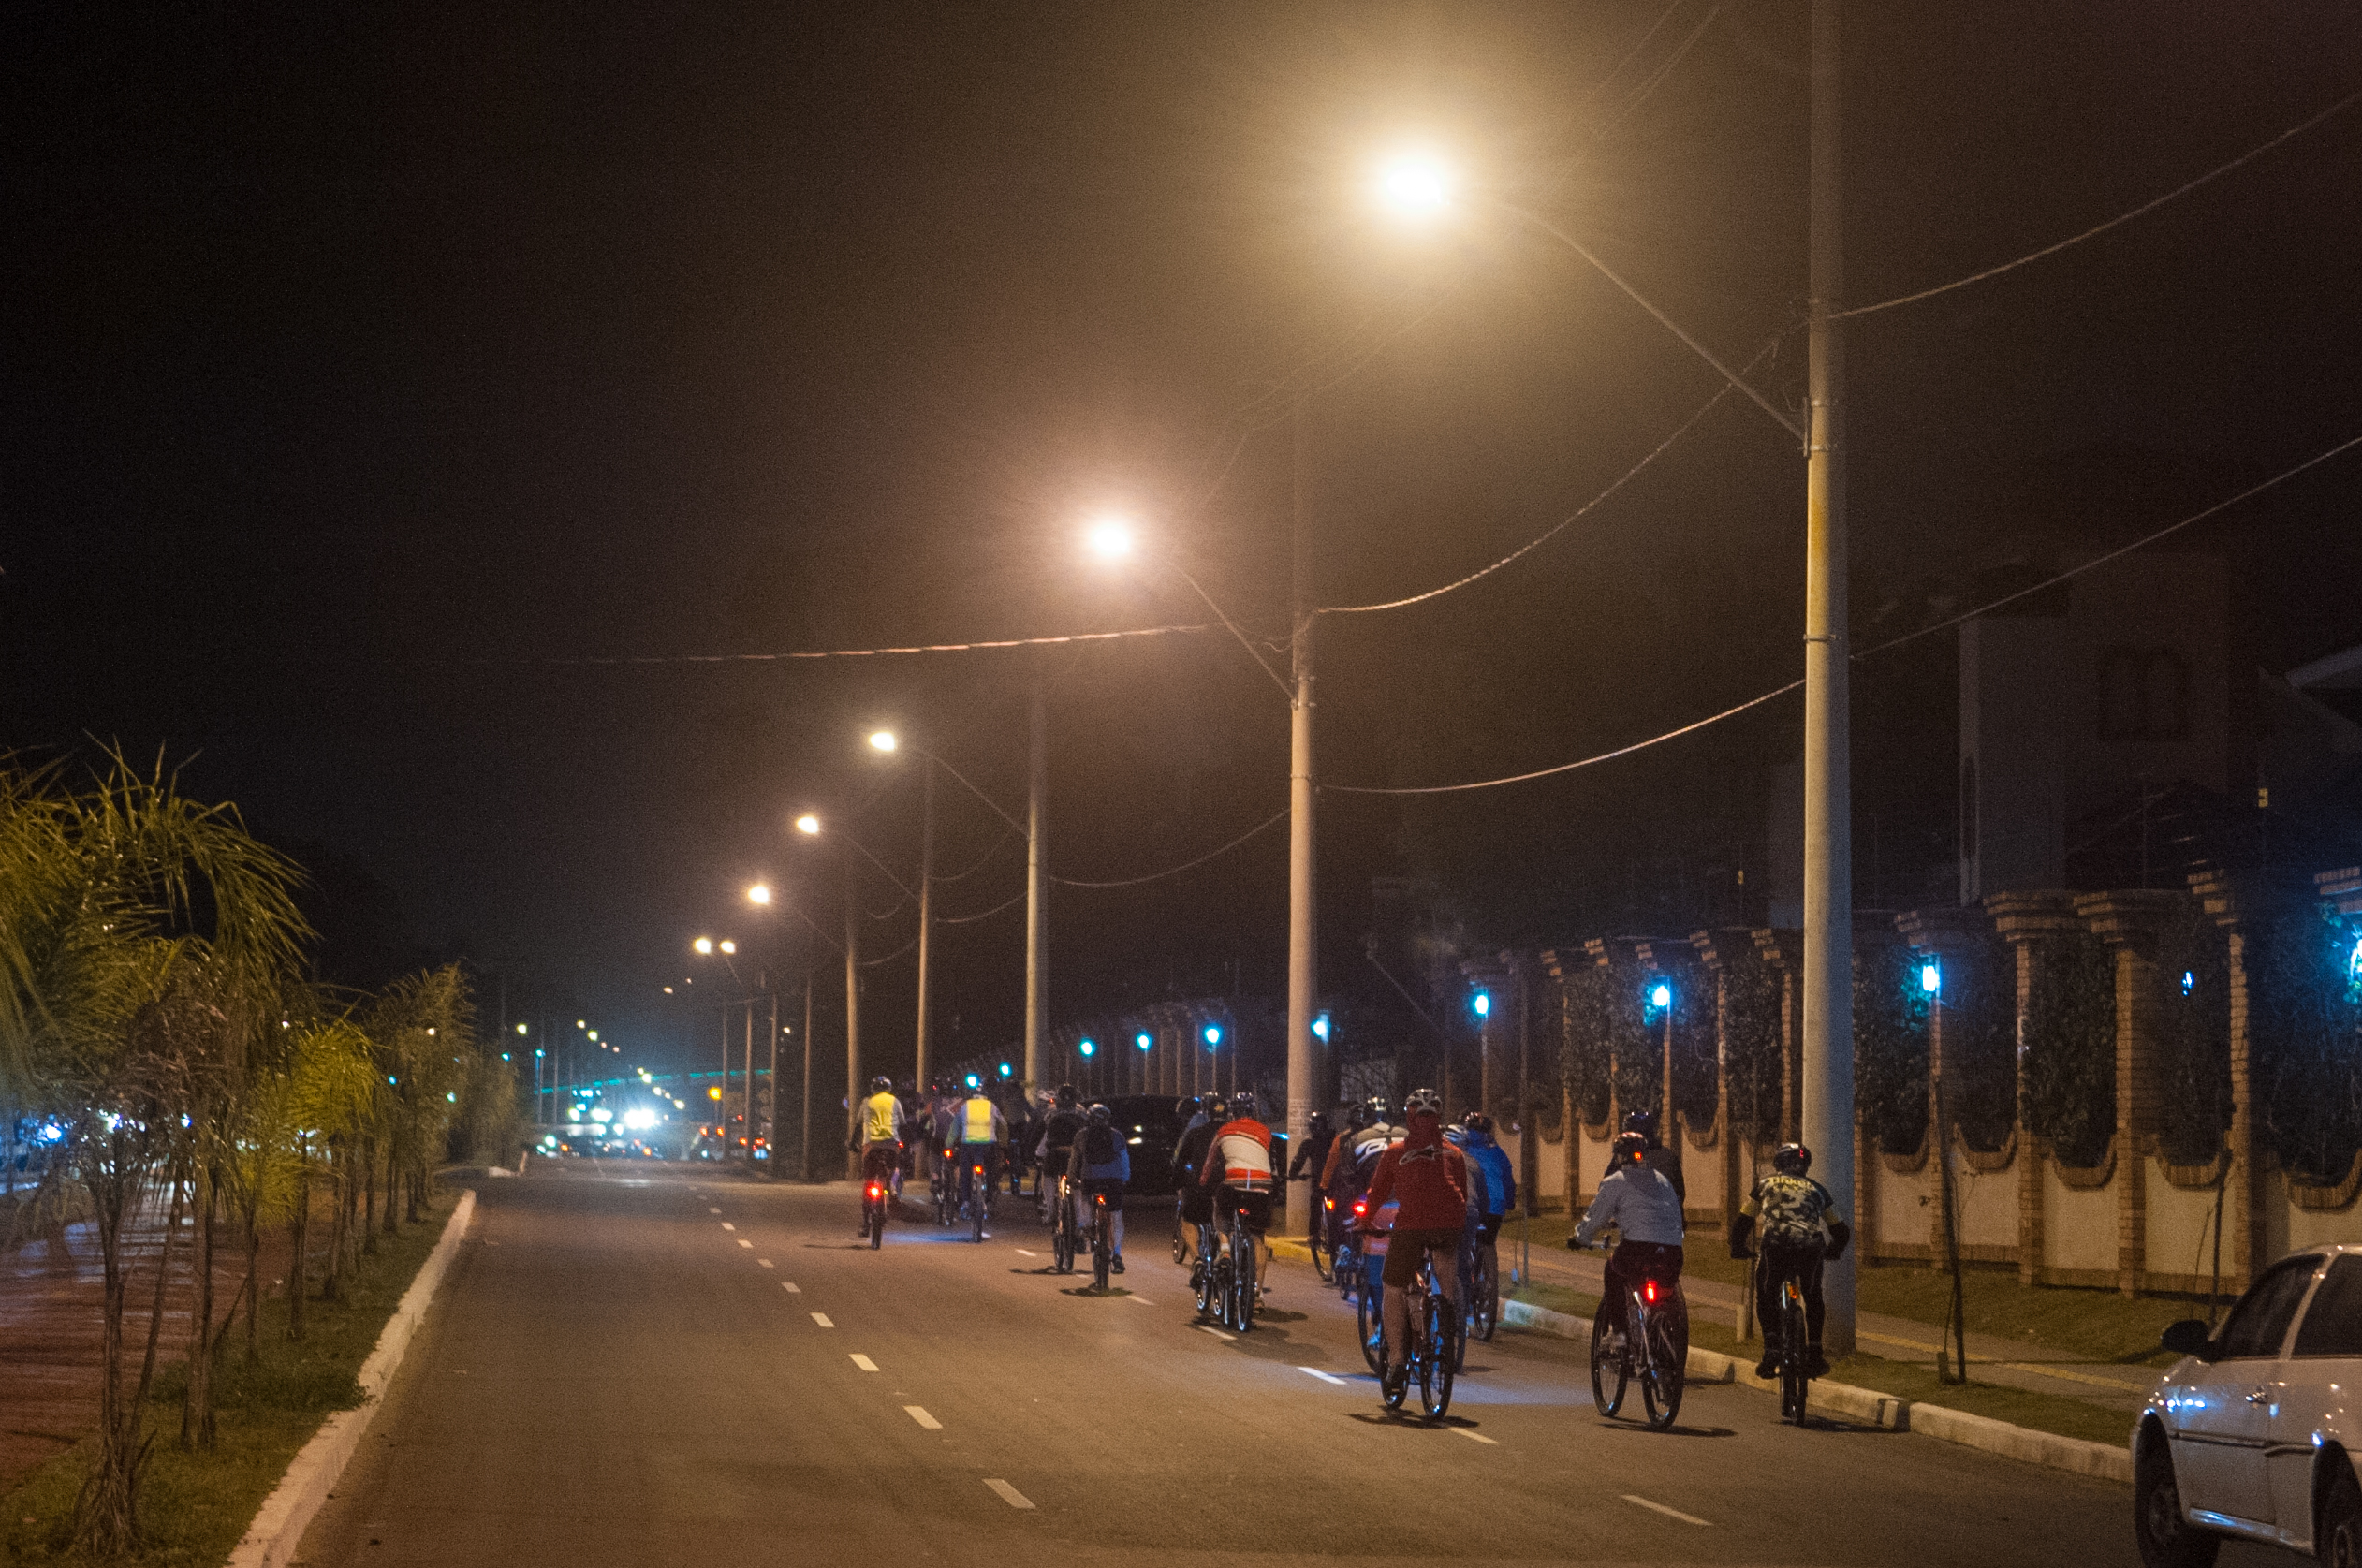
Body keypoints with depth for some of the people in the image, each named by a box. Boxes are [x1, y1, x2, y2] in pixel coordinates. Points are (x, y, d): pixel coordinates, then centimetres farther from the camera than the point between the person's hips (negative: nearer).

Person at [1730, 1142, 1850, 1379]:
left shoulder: (1766, 1184, 25)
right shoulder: (1815, 1189, 29)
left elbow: (1743, 1222, 26)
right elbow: (1840, 1230, 32)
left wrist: (1738, 1248, 42)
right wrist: (1833, 1250, 51)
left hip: (1776, 1243, -2)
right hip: (1811, 1246, 2)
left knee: (1766, 1296, 19)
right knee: (1813, 1298, 25)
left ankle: (1771, 1347, 2)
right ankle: (1814, 1355, 20)